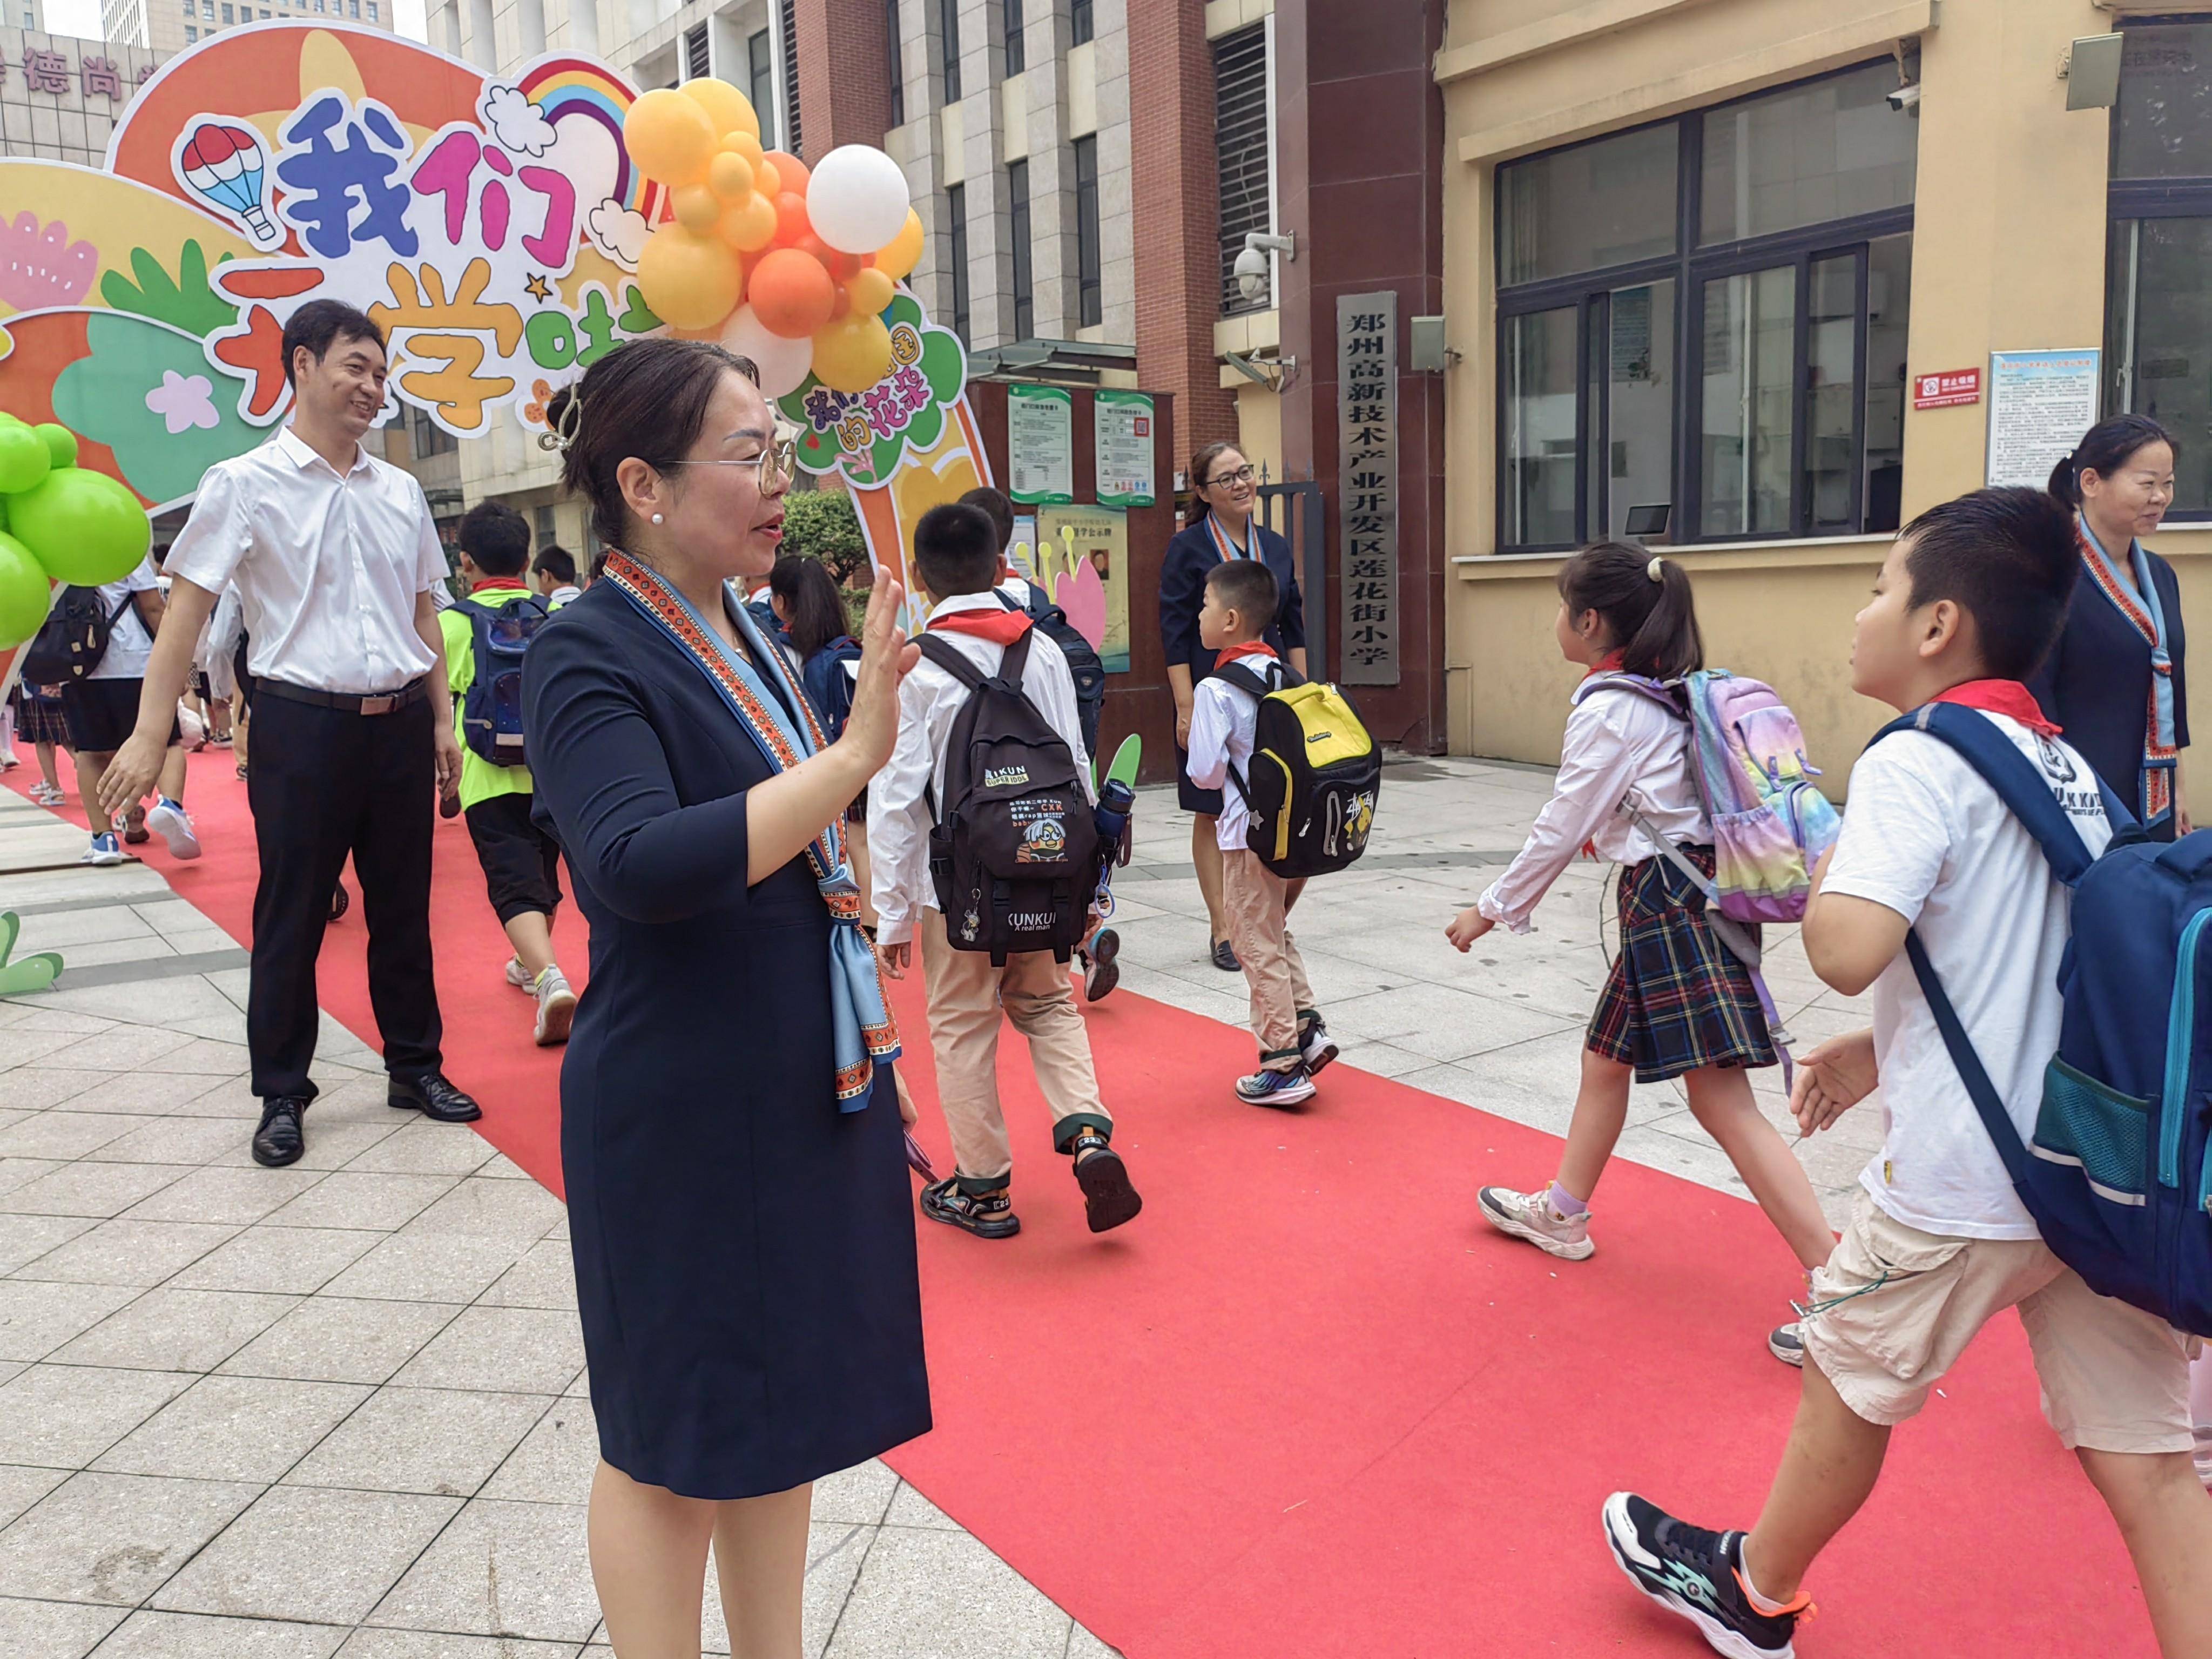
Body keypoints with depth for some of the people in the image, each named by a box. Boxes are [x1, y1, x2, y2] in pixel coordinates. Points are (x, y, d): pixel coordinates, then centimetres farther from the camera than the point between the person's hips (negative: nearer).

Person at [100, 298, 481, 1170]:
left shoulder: (400, 492, 10)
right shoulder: (244, 485, -4)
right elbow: (187, 610, -7)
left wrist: (442, 718, 12)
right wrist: (149, 735, -12)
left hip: (398, 723, 4)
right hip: (301, 724, -4)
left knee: (403, 909, 12)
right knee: (291, 918, 5)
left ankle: (416, 1066, 26)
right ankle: (282, 1095, 18)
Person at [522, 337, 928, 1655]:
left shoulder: (742, 634, 8)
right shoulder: (588, 657, -15)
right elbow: (641, 864, -32)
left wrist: (873, 1051, 18)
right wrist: (854, 756, -33)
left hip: (810, 1089, 8)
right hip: (682, 1111, -8)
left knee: (787, 1401, 19)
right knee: (676, 1441, 9)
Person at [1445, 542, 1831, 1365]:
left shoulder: (1606, 711, -15)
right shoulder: (1668, 692, 11)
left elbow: (1559, 832, -11)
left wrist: (1491, 911, 0)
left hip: (1668, 903, -10)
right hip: (1683, 894, 10)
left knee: (1723, 1102, -8)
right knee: (1604, 1059, 21)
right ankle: (1562, 1214, 38)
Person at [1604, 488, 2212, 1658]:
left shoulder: (1914, 762, -16)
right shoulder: (2069, 768, 10)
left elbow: (1847, 952, -29)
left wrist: (1825, 863, -8)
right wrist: (1882, 1048, 19)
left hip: (1959, 1185, -7)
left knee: (1848, 1380, 15)